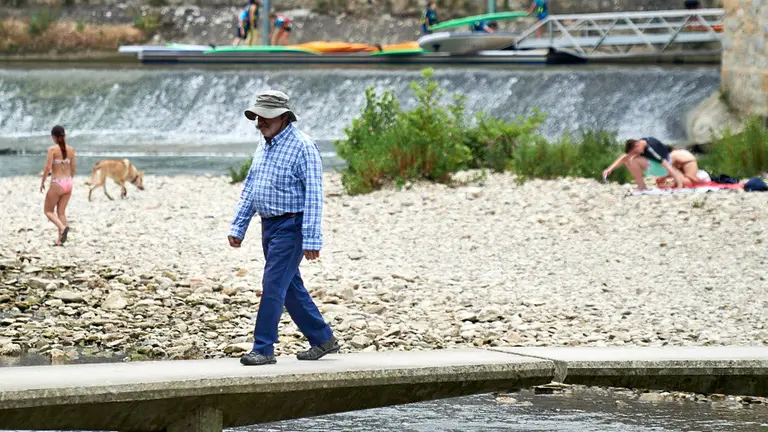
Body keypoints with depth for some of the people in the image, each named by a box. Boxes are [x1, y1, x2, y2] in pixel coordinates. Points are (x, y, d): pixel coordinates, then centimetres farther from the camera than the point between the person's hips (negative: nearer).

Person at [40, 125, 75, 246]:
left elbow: (47, 167, -17)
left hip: (57, 184, -6)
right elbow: (73, 168, 11)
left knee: (48, 211, 8)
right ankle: (60, 240, 8)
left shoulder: (52, 149, -13)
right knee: (61, 212, 13)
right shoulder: (70, 149, 4)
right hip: (68, 183, 6)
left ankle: (63, 228, -17)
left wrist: (42, 182, -4)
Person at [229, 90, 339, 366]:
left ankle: (264, 348, -6)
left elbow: (313, 195, -18)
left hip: (290, 227, -9)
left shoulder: (302, 147, -14)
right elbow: (249, 190, 19)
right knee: (291, 288, 13)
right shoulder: (265, 148, 12)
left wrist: (312, 239, -22)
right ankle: (323, 340, 23)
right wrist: (237, 227, 14)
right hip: (269, 227, 9)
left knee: (273, 286, -10)